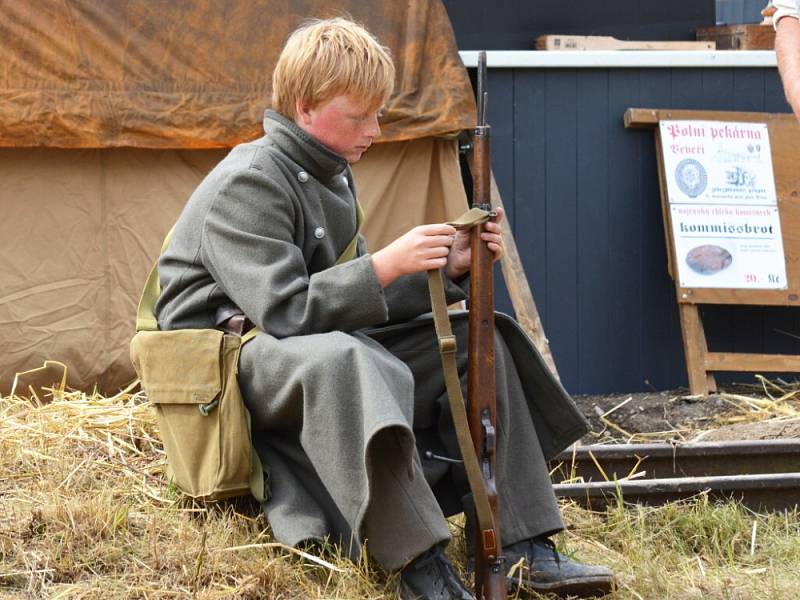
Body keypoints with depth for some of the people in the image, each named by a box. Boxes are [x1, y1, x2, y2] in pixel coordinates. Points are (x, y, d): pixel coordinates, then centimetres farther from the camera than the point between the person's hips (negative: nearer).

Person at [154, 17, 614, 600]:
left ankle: (525, 545, -6)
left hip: (324, 357, 10)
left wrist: (446, 270, -1)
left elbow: (354, 297, 12)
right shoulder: (247, 185, -16)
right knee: (341, 358, -42)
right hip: (226, 359, -10)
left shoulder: (330, 176, 14)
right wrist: (387, 265, -25)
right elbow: (283, 310, -25)